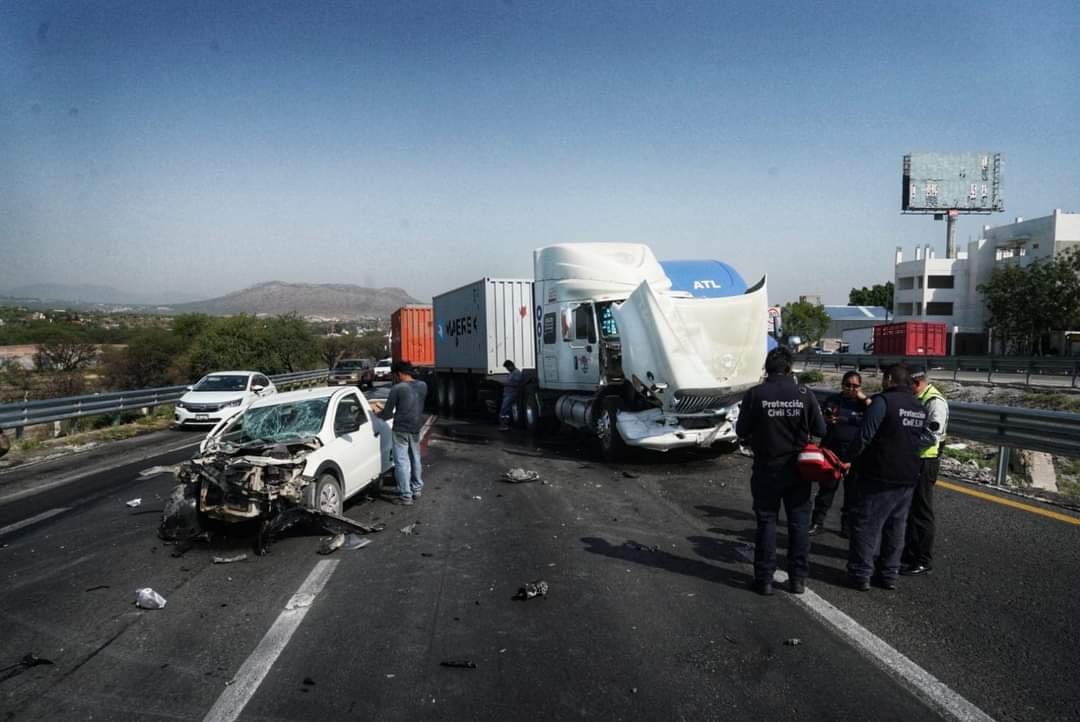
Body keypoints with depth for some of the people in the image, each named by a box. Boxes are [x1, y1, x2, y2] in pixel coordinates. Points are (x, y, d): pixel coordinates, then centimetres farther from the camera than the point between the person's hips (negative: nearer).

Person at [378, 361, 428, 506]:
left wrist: (377, 416, 12)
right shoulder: (423, 386, 2)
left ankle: (405, 496, 2)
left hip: (401, 429, -6)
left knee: (402, 462, 0)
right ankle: (417, 488, 31)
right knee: (415, 459, 20)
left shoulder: (397, 388, -15)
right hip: (416, 428, 6)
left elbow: (387, 411, -9)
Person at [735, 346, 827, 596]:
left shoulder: (755, 395, -13)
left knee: (766, 522, 9)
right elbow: (820, 430, -3)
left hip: (766, 470, -1)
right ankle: (798, 578, 19)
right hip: (798, 470, 1)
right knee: (799, 522, 13)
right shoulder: (805, 395, -9)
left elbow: (741, 431, -7)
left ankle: (764, 578, 14)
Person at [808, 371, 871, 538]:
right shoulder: (833, 400, 7)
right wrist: (827, 420, -10)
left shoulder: (863, 403, 5)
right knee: (826, 488, 1)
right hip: (831, 450, 0)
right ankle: (817, 522, 7)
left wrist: (865, 399, -13)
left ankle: (847, 526, 19)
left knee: (852, 491, 7)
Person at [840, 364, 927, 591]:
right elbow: (917, 439, 14)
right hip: (908, 478, 7)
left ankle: (861, 574, 7)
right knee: (896, 528, 15)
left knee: (865, 525, 2)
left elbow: (864, 436, -20)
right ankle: (889, 574, 22)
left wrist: (845, 458, -11)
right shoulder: (920, 407, 10)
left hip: (880, 478, -7)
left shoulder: (883, 401, -15)